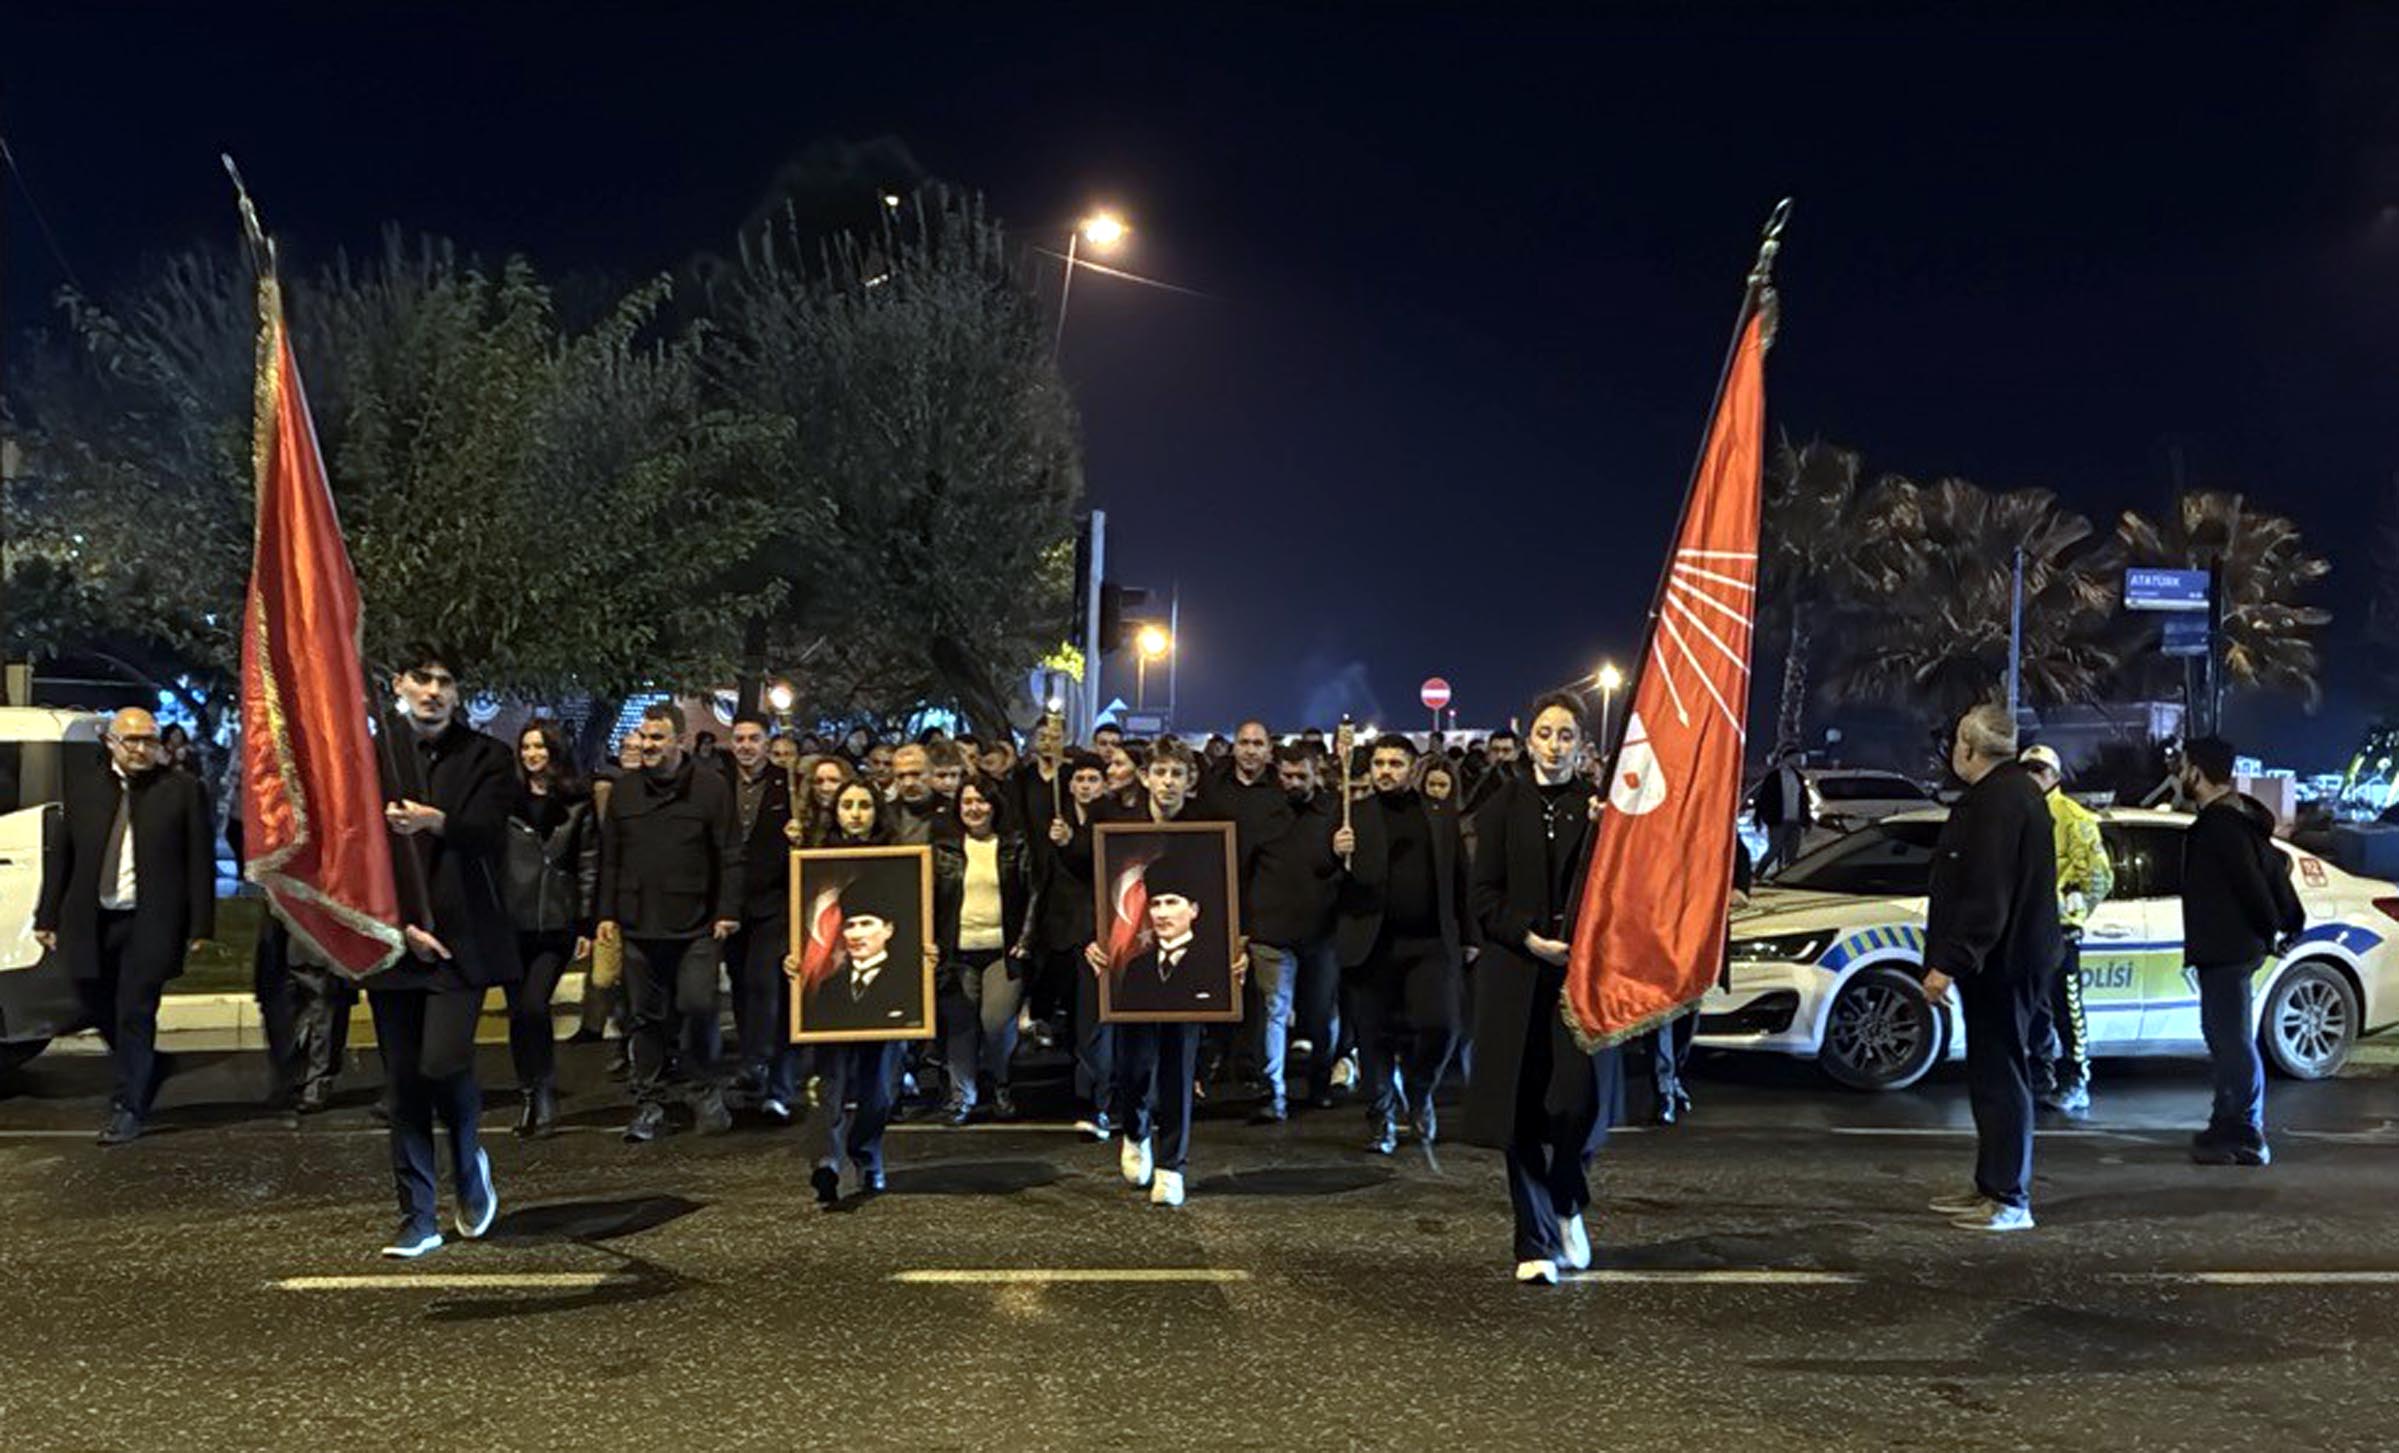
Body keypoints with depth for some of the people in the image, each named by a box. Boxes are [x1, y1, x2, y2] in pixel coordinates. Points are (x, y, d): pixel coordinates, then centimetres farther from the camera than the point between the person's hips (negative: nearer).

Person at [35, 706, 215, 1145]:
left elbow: (200, 862, -2)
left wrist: (201, 927, -7)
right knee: (101, 1011, 13)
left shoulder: (183, 789, -1)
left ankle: (128, 1109, 9)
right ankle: (144, 1075, 37)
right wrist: (47, 918, 8)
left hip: (150, 924, -4)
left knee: (134, 1014, -2)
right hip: (91, 923, 4)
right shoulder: (82, 789, 10)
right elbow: (60, 856, 13)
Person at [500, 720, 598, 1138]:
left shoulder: (578, 803, 5)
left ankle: (542, 1095, 1)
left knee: (534, 1006, -12)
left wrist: (586, 925, -1)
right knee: (518, 1010, 6)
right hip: (510, 922, 2)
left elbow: (589, 866, 4)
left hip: (556, 923, -2)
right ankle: (531, 1096, 19)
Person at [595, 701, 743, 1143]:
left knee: (698, 1007, -6)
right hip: (639, 924, 4)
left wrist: (728, 911, -8)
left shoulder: (711, 786, -2)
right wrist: (607, 913, 8)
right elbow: (609, 858, 13)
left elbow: (730, 855, -3)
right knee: (645, 1016, 8)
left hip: (696, 924, -3)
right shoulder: (623, 792, 9)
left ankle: (706, 1093, 14)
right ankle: (649, 1103, 17)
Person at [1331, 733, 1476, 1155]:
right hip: (1373, 944, -1)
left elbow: (1460, 880, 12)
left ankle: (1420, 1093, 20)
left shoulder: (1442, 818, 12)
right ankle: (1381, 1120, 21)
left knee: (1441, 1026, -9)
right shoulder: (1354, 817, 6)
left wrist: (1467, 937, 8)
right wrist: (1337, 854, -23)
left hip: (1430, 942, 1)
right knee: (1375, 1037, 3)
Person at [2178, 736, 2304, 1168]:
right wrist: (2290, 922, 16)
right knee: (2225, 1036, 16)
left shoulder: (2219, 823, -18)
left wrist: (2270, 930, -7)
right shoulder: (2238, 815, 14)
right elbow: (2273, 865, 17)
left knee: (2231, 1039, -6)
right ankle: (2228, 1127, 25)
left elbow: (2252, 882, -20)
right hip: (2230, 948, 11)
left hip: (2224, 950, -11)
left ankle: (2246, 1137, -2)